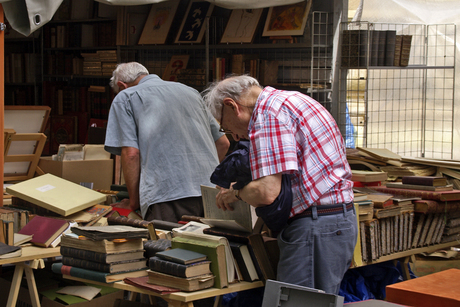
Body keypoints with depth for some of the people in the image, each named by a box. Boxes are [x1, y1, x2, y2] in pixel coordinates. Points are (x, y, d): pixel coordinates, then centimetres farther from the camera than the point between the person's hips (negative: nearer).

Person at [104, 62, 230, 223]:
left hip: (167, 200, -5)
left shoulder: (124, 98, 11)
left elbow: (131, 153, 0)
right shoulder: (191, 91, 28)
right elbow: (223, 143, 28)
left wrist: (133, 203, 9)